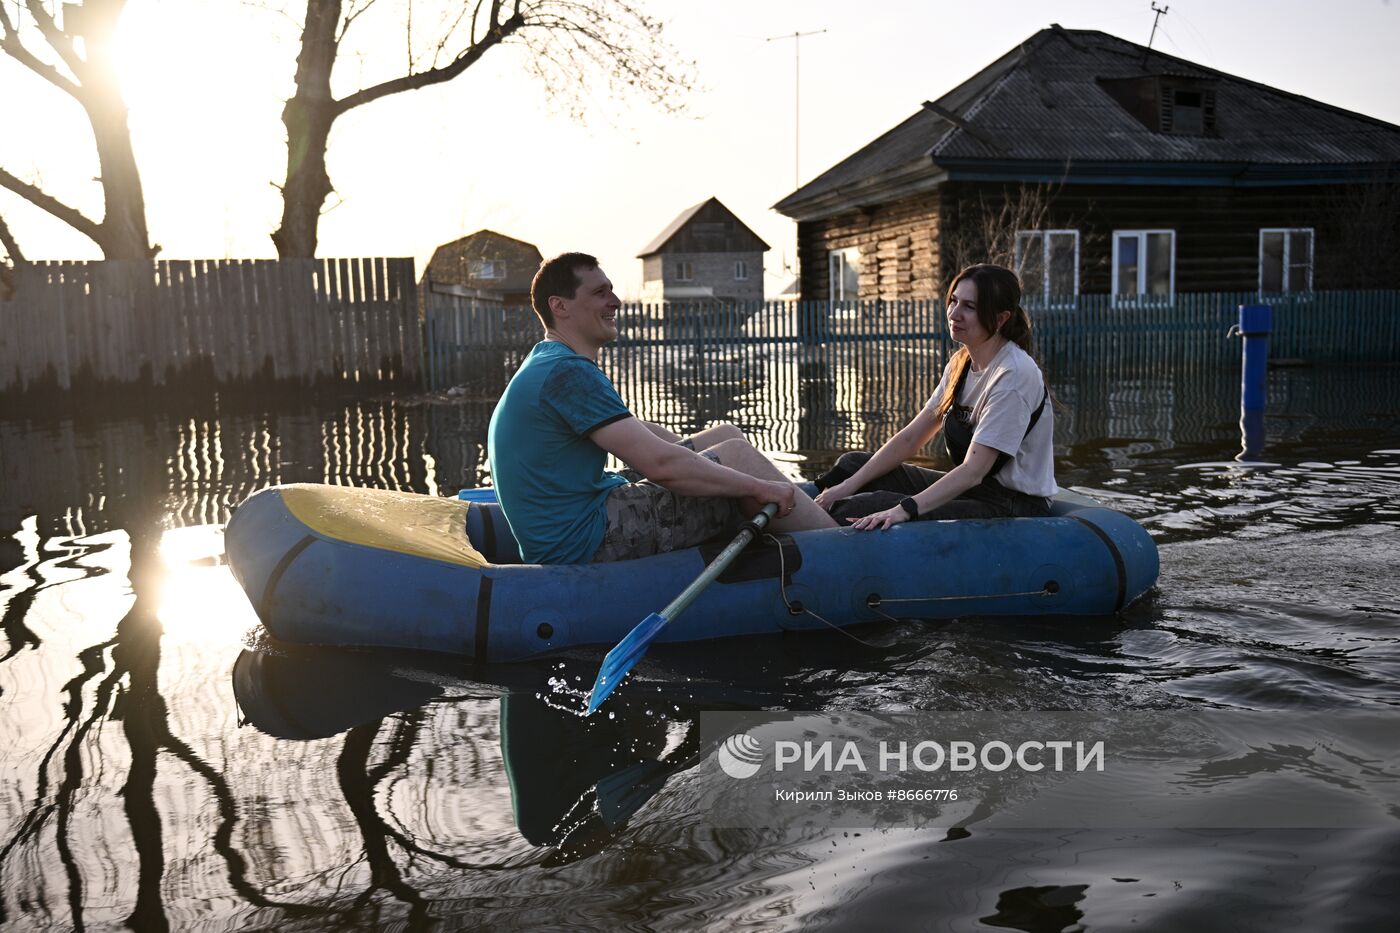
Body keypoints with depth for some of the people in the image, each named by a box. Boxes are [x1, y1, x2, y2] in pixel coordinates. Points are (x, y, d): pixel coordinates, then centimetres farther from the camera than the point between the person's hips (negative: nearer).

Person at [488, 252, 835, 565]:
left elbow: (634, 431, 23)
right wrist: (759, 486, -16)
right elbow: (661, 463, -25)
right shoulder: (569, 373, -19)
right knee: (737, 456, -9)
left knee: (726, 435, 11)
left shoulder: (546, 365, 16)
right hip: (584, 543, -10)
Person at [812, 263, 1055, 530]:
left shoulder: (1014, 375, -21)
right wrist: (849, 485, -4)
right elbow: (911, 437, 5)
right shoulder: (961, 363, 6)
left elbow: (973, 470, -27)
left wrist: (904, 509, -37)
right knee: (852, 464, 7)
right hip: (972, 488, 9)